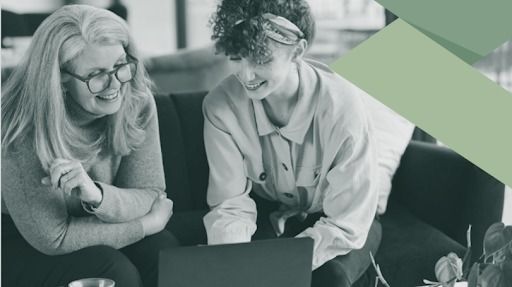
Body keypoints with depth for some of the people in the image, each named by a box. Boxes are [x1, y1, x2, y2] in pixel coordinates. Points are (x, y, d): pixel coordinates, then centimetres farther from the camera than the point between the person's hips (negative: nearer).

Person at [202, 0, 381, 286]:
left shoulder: (342, 104, -29)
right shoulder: (220, 105, -21)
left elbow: (346, 222, -25)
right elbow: (230, 204, -14)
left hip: (336, 224, -1)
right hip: (268, 217, 2)